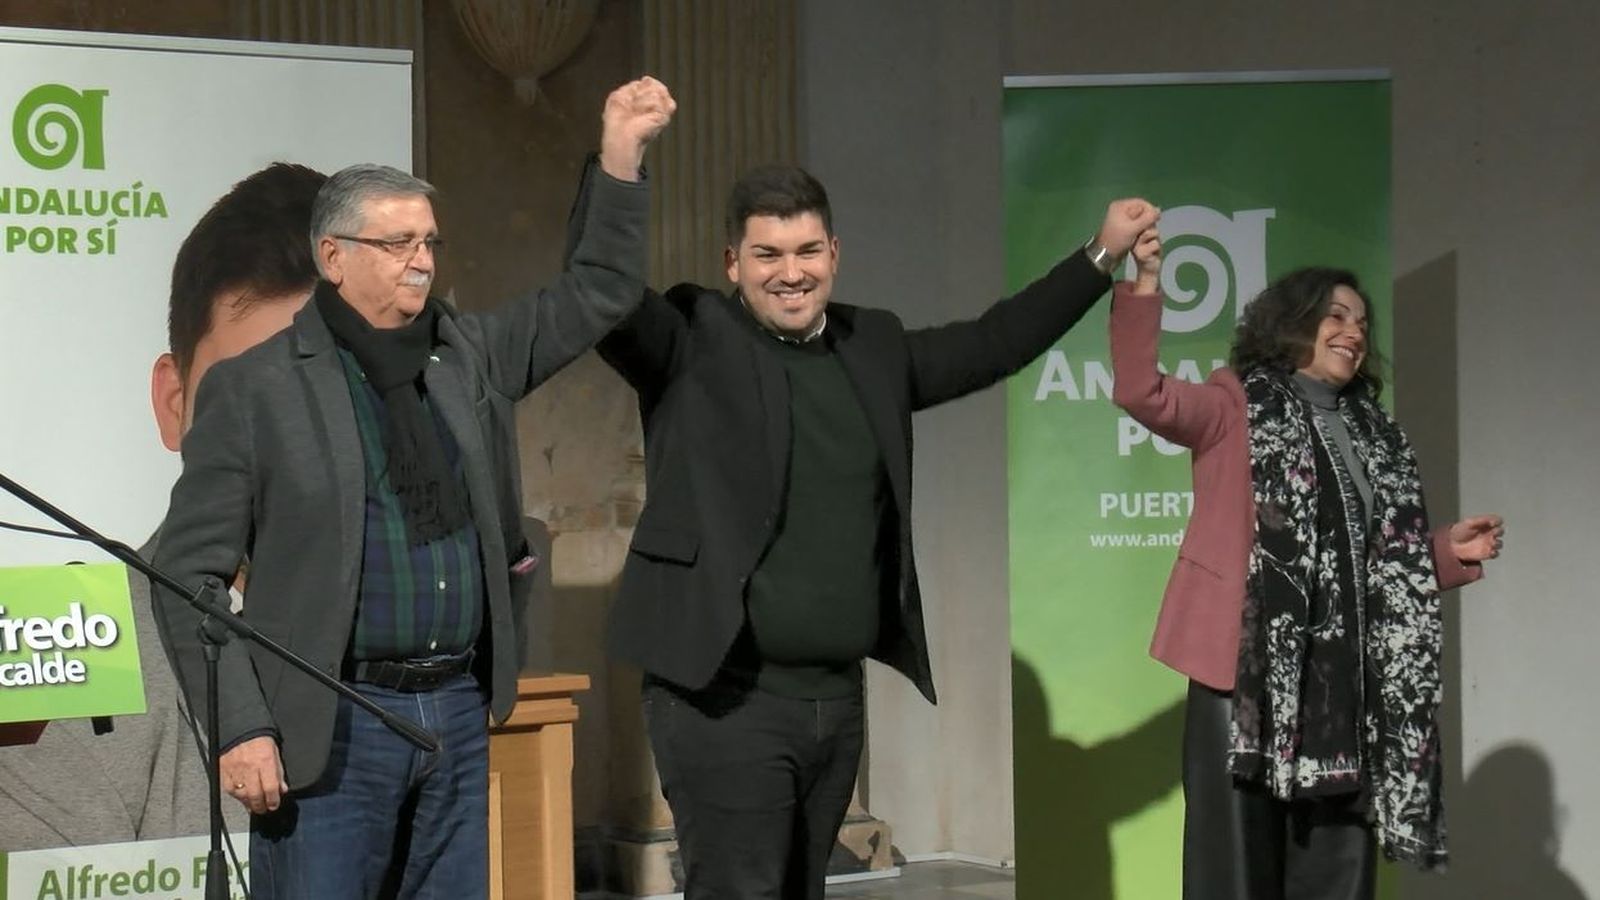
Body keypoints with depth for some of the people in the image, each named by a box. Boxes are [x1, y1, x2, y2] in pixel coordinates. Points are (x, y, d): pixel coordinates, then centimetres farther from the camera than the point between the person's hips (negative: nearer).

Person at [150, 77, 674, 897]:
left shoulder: (469, 355, 10)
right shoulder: (253, 389, -5)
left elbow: (596, 295, 17)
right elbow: (191, 575, -6)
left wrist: (618, 158, 4)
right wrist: (240, 729, -13)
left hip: (460, 713, 5)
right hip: (331, 728, -5)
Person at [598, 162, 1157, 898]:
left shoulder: (873, 348, 13)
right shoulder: (696, 341, -4)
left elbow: (993, 344, 23)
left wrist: (1103, 254, 24)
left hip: (838, 696, 6)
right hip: (726, 697, -6)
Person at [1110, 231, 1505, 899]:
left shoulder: (1371, 433, 20)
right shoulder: (1237, 406, 3)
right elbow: (1142, 392, -14)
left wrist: (1450, 551, 7)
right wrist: (1146, 285, -21)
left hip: (1342, 678, 6)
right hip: (1247, 665, -6)